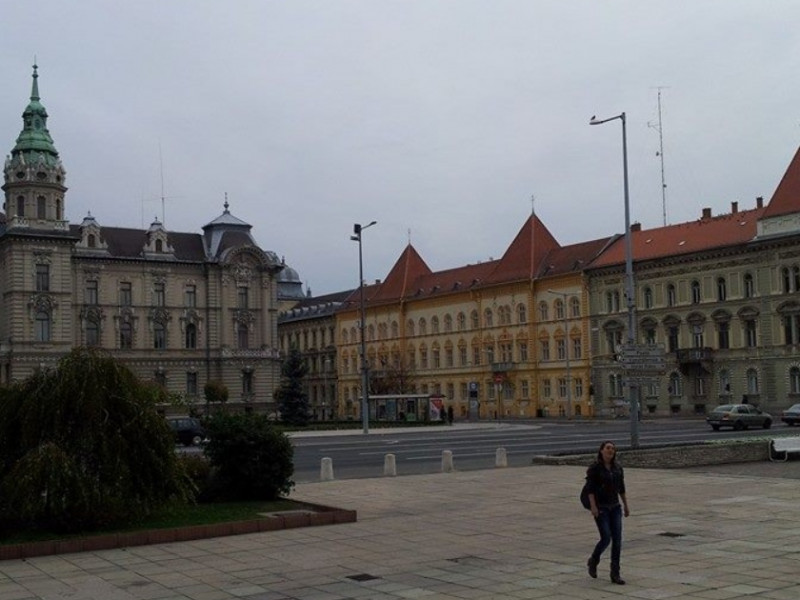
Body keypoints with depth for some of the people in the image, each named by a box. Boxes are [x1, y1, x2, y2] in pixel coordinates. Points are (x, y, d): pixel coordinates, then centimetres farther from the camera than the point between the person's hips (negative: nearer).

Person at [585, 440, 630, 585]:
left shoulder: (618, 468, 6)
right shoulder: (594, 468, -10)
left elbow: (621, 488, 13)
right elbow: (590, 488, -13)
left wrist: (626, 506, 13)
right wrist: (593, 506, -21)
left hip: (614, 507, 5)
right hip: (600, 507, -5)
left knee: (617, 540, -3)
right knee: (606, 538, -11)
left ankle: (615, 574, 4)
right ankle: (593, 561, 17)